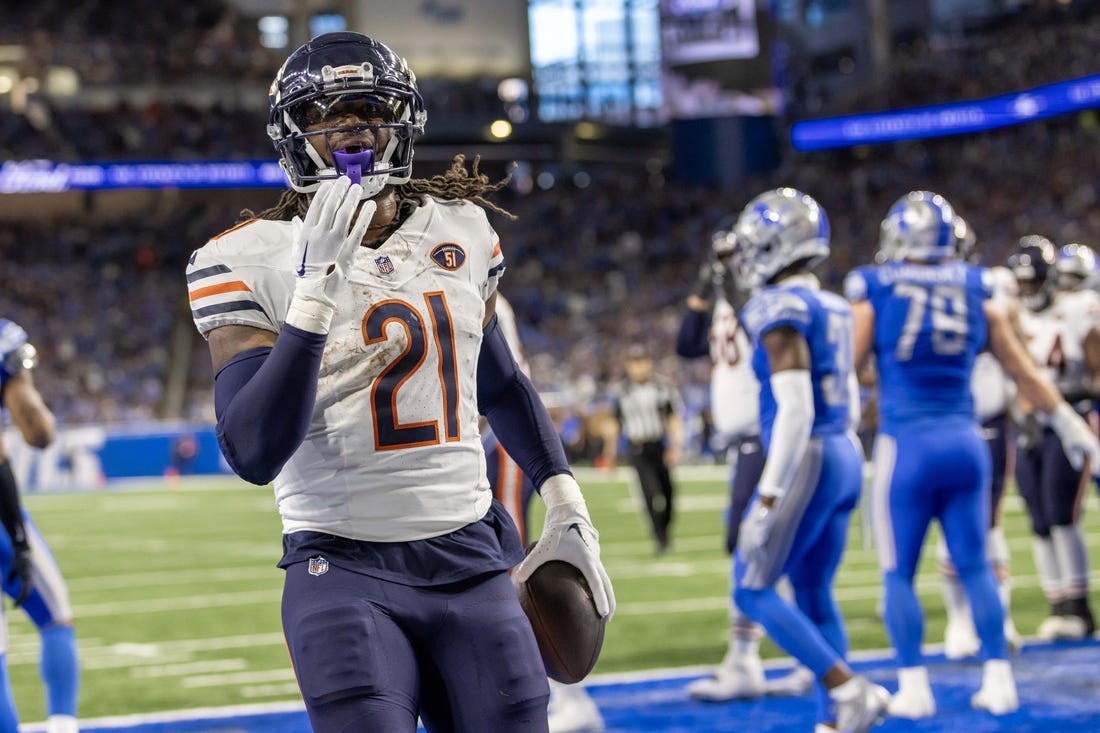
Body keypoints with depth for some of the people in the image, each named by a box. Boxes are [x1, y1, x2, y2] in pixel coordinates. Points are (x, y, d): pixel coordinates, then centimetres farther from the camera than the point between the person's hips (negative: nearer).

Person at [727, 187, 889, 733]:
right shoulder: (833, 308, 14)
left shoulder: (780, 309, -14)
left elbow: (795, 408, -21)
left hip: (806, 461, -9)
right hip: (846, 457, 9)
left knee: (752, 591, -2)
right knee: (814, 595, 13)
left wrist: (769, 497, -22)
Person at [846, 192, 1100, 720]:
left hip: (905, 446, -3)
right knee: (974, 567, 11)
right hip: (965, 443, 3)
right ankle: (999, 681, 9)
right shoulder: (976, 297, 6)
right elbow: (1025, 375, 13)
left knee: (898, 573, 5)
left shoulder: (874, 298, -4)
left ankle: (914, 689, 3)